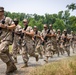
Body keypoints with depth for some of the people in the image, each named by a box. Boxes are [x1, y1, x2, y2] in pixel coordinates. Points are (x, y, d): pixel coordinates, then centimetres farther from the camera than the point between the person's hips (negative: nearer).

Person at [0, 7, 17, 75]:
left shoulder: (7, 19, -4)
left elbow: (14, 26, -8)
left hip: (6, 39, -8)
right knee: (6, 54, 10)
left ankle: (10, 65, -7)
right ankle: (13, 67, 22)